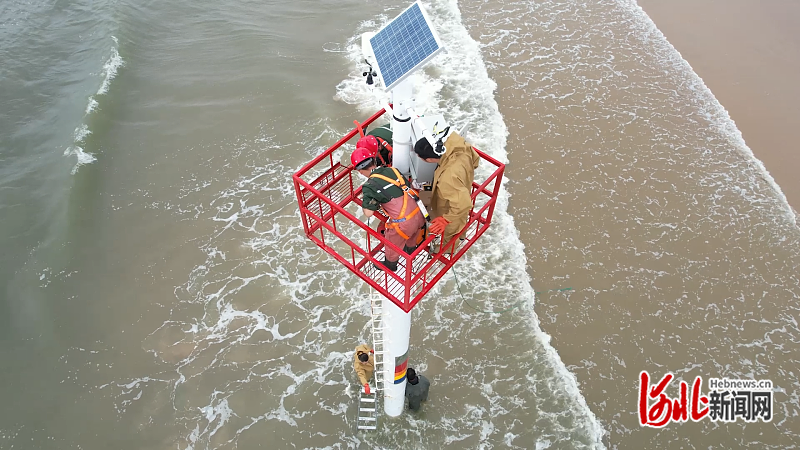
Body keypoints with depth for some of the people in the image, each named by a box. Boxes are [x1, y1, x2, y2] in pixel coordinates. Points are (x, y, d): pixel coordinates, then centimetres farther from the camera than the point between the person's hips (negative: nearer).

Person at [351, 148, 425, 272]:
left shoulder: (370, 186, -15)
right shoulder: (393, 170, 1)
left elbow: (368, 213, -16)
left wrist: (363, 201, 4)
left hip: (403, 224, -5)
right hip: (419, 215, 5)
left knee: (392, 243, 26)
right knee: (412, 235, 37)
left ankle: (390, 264, 52)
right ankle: (411, 250, 66)